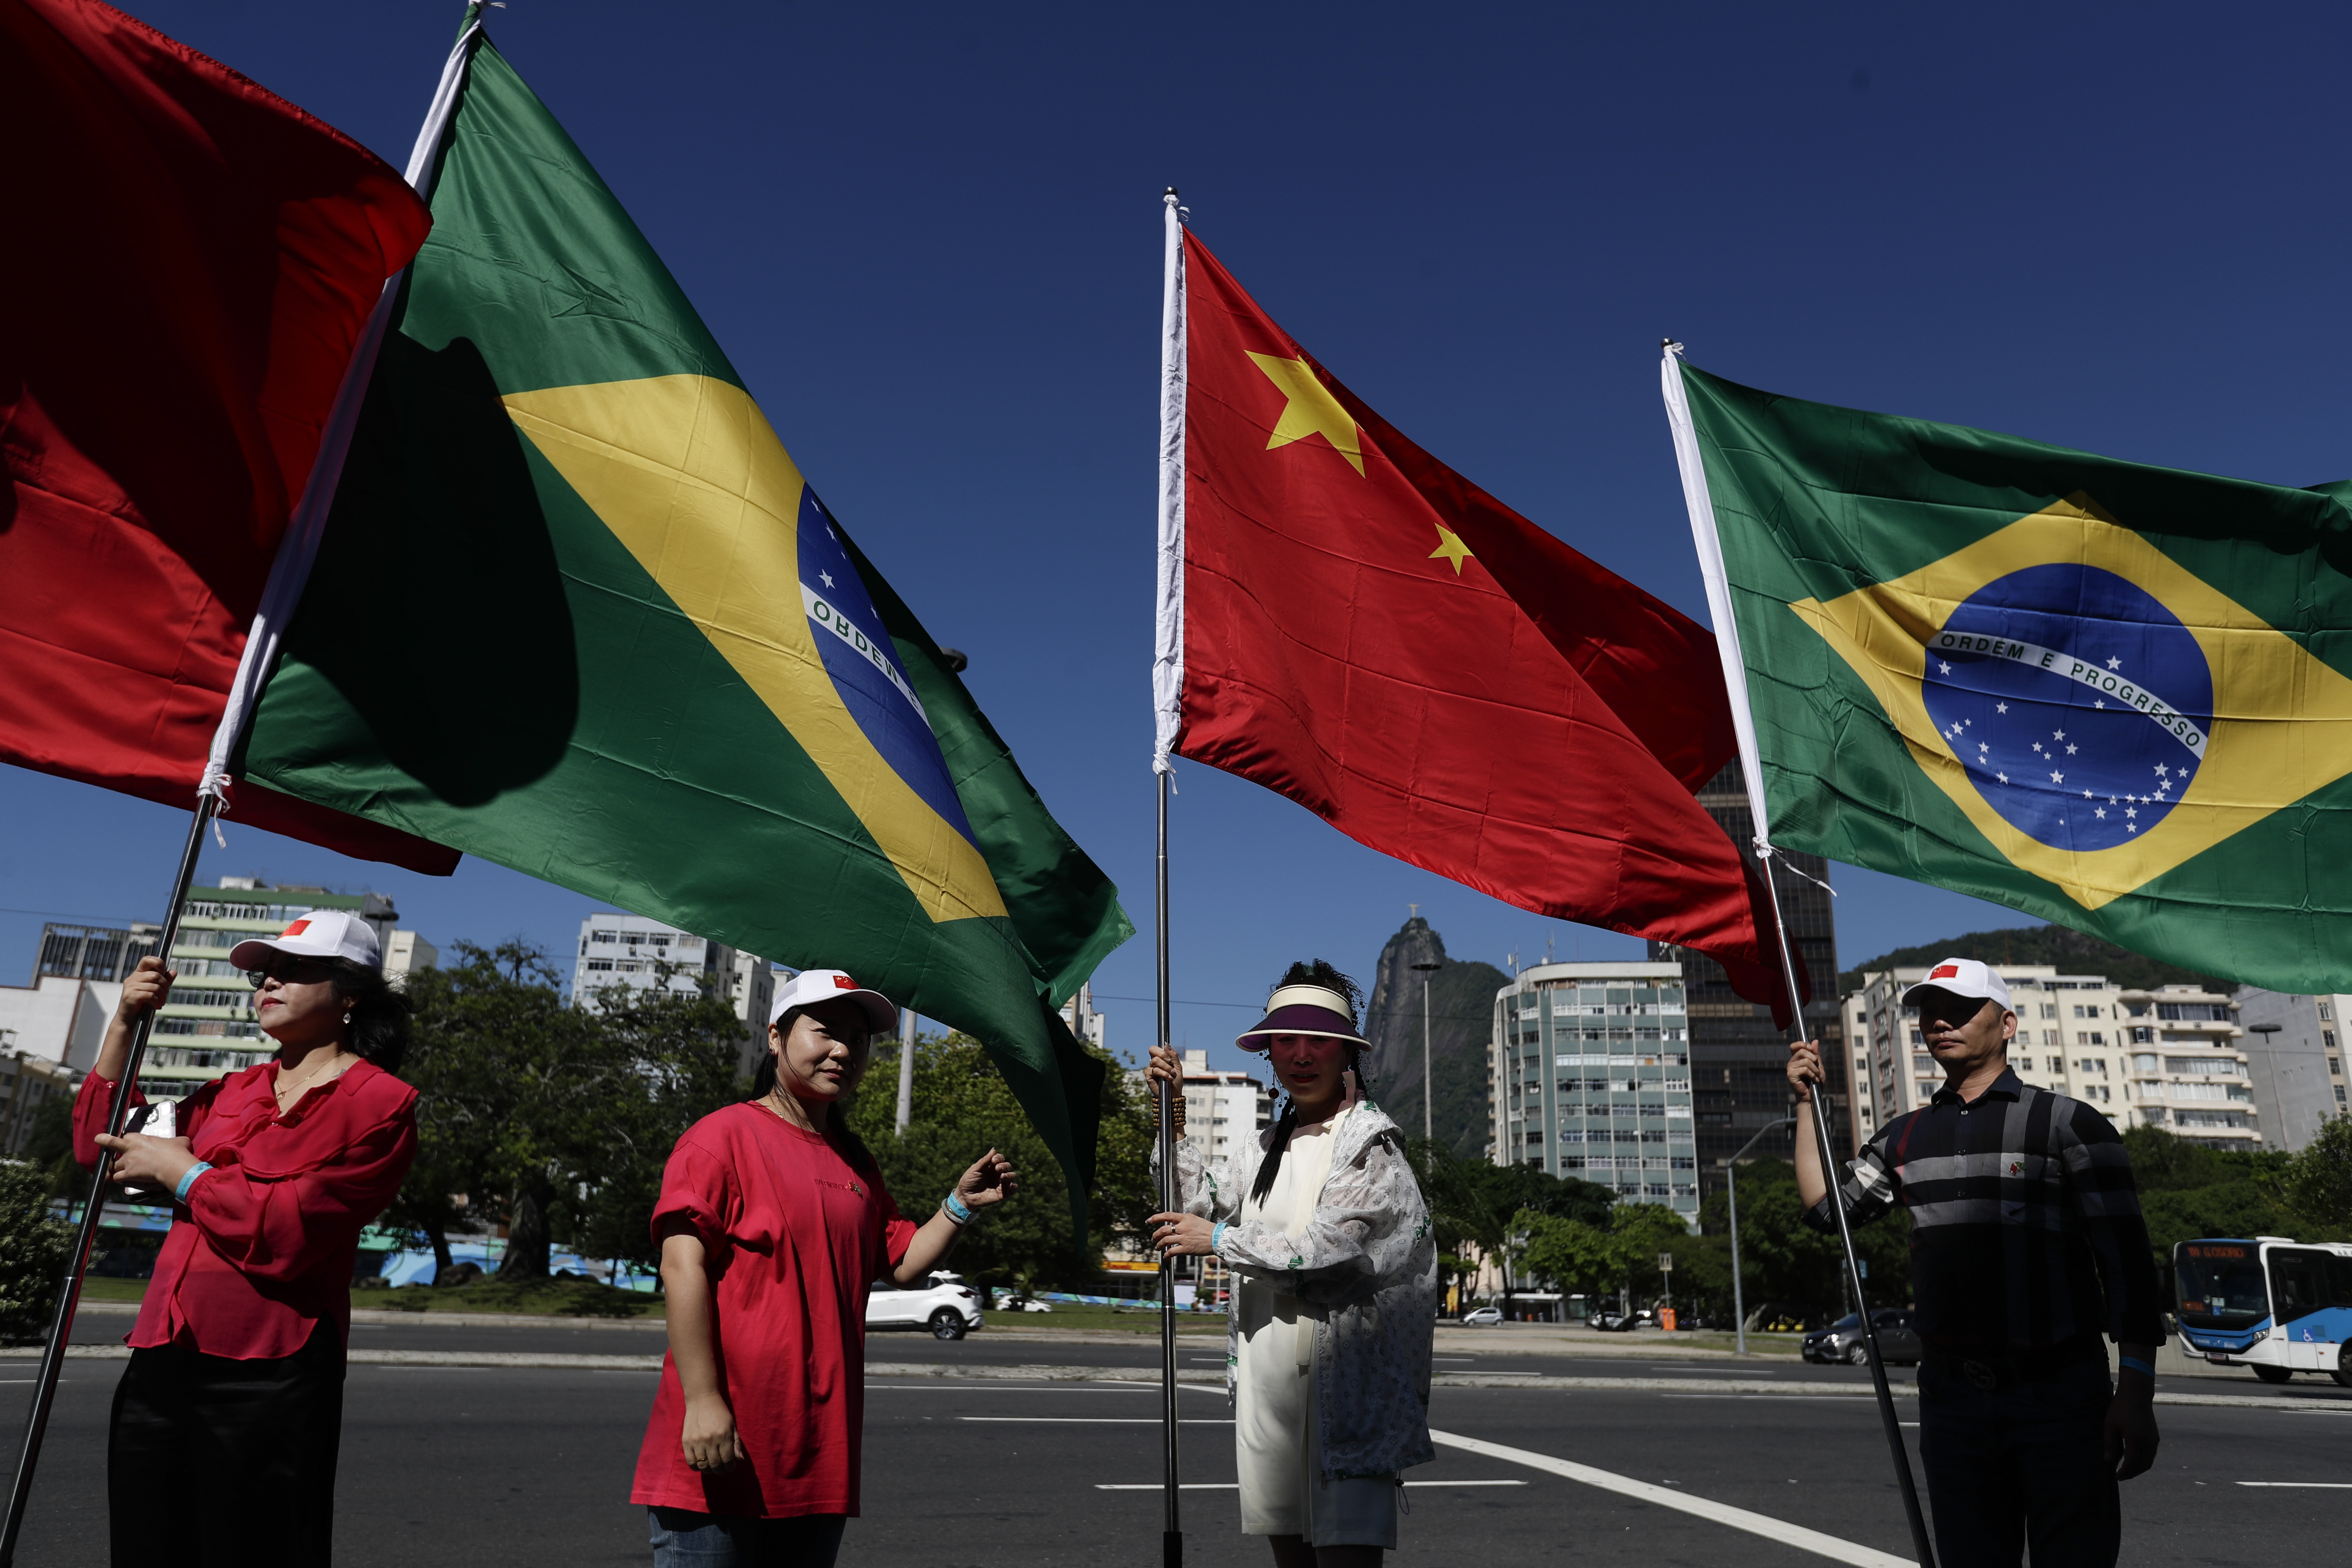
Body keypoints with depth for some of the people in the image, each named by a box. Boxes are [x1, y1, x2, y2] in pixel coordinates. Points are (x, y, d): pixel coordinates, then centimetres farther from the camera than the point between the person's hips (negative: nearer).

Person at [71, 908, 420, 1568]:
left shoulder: (380, 1103, -6)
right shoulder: (236, 1092, 17)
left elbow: (286, 1234, -14)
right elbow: (99, 1143, 24)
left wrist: (180, 1171, -4)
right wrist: (125, 1022, 14)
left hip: (267, 1382, -7)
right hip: (157, 1365, 7)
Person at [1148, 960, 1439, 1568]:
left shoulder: (1372, 1141, -7)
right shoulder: (1266, 1144, 14)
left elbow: (1325, 1248, -16)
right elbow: (1196, 1200, 17)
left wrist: (1219, 1240, -5)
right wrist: (1172, 1112, 9)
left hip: (1342, 1377, -7)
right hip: (1267, 1376, 7)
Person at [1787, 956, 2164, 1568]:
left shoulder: (2069, 1124, -2)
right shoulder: (1904, 1138, 12)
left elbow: (2127, 1262, -6)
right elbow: (1825, 1207, 13)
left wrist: (2136, 1389, -13)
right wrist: (1807, 1102, 9)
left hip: (2061, 1399, -4)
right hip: (1951, 1398, 4)